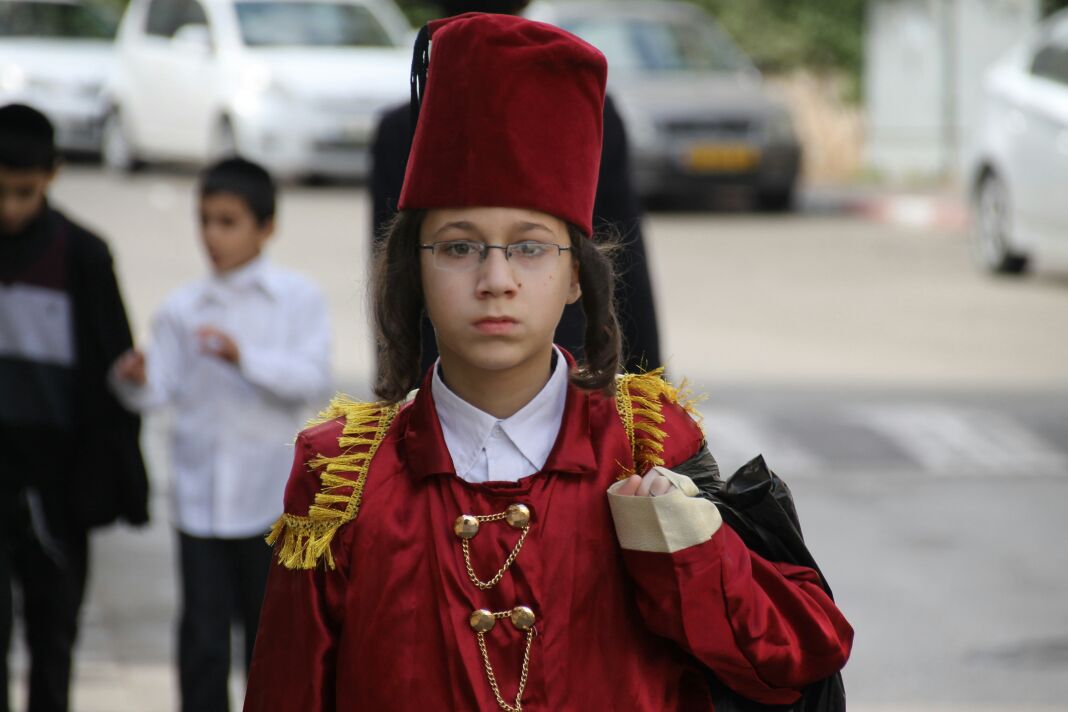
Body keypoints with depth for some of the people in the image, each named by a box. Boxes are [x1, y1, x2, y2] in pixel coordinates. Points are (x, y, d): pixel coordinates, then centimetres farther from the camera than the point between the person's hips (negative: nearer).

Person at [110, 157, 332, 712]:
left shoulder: (299, 300, 0)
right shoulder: (181, 308, 3)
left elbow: (313, 377, -12)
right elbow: (164, 386, -2)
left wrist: (244, 356, -24)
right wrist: (135, 381, -24)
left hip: (270, 496, -1)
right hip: (200, 493, 1)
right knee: (203, 630, 2)